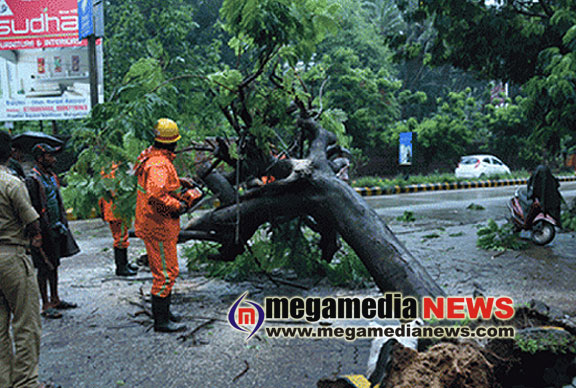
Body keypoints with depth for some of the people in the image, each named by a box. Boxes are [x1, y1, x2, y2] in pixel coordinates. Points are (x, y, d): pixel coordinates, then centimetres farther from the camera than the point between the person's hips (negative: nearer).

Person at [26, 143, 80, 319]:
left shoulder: (51, 176, 13)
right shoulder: (32, 180, -14)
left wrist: (62, 224, 17)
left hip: (56, 229, 8)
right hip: (43, 231, -8)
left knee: (54, 264, 16)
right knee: (44, 268, 0)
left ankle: (55, 299, 27)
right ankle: (46, 306, 8)